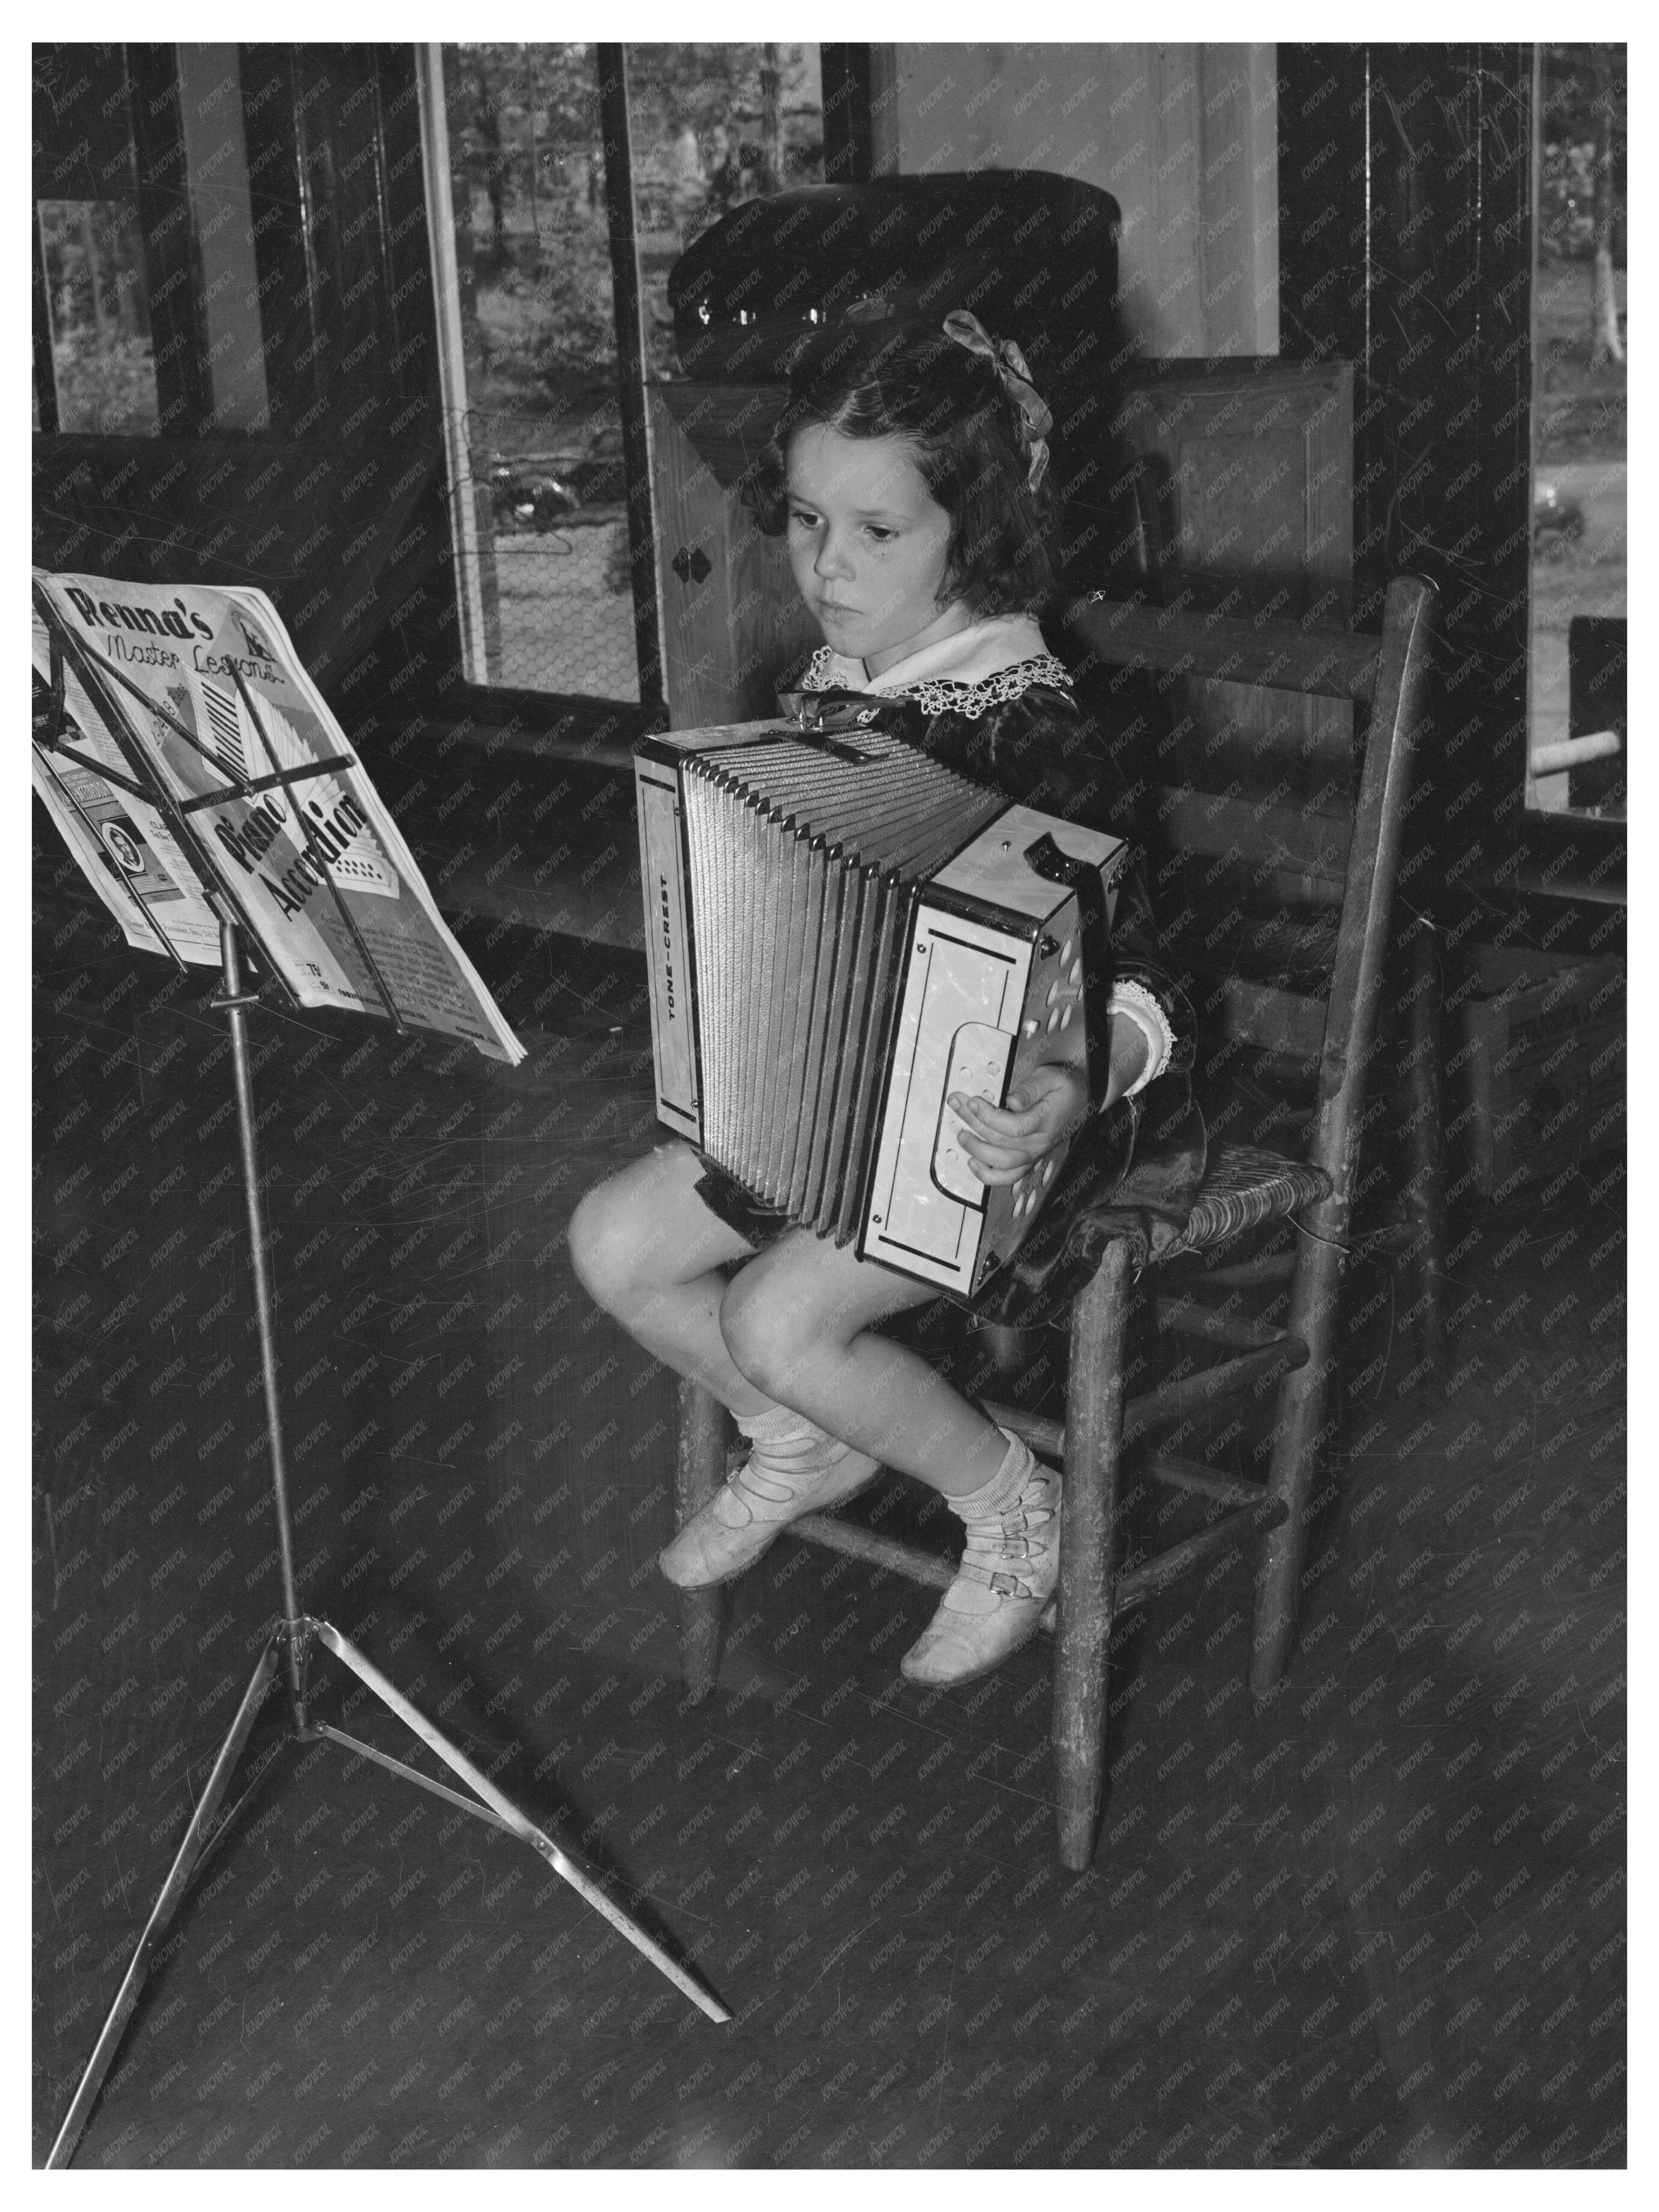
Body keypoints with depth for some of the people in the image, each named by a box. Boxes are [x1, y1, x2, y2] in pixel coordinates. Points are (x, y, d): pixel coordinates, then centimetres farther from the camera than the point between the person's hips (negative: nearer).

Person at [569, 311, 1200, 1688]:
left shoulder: (1029, 729, -23)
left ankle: (1010, 1507, 4)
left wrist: (1083, 1087, -46)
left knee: (779, 1320, -23)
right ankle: (804, 1447, 25)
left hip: (986, 1119, -8)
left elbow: (1126, 974, -27)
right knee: (616, 1246, 0)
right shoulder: (832, 683, 2)